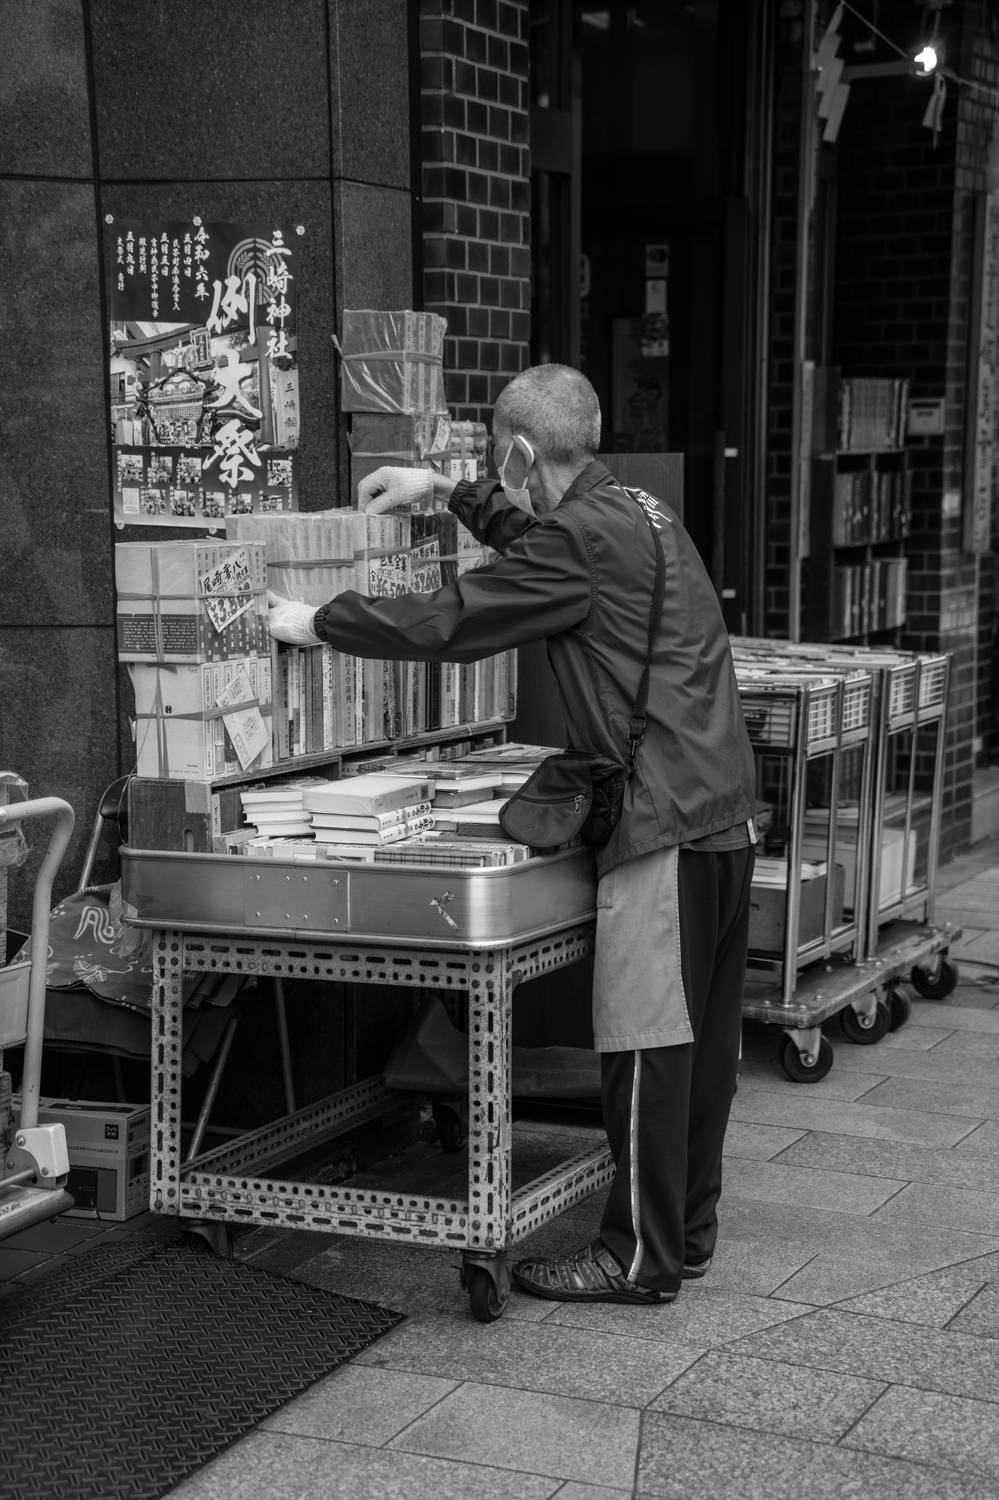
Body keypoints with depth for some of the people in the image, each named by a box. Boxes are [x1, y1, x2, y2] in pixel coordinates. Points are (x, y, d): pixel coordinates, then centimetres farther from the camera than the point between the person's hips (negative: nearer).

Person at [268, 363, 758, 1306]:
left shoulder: (582, 541, -15)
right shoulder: (636, 512, 15)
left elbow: (449, 623, -15)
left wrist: (316, 622, -4)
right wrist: (446, 492, 35)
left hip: (663, 821, -10)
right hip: (722, 808, 10)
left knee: (644, 1043, -2)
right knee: (703, 1034, 15)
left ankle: (642, 1257, 6)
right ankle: (688, 1228, 25)